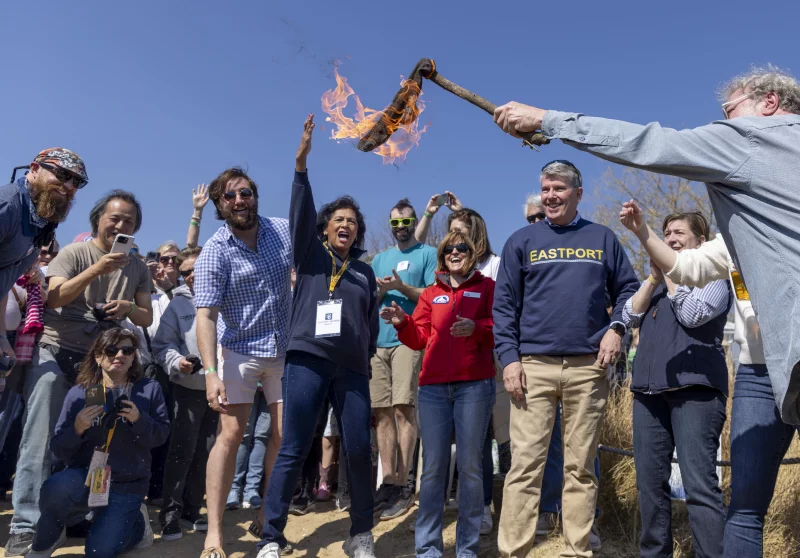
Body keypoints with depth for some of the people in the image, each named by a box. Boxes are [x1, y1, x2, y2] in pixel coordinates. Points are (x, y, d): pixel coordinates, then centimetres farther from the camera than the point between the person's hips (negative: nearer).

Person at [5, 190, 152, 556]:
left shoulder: (138, 268, 8)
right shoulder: (75, 252, -3)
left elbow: (147, 318, 7)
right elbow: (53, 298, -17)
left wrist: (128, 308, -16)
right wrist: (97, 269, -29)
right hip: (56, 353, -3)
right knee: (40, 441, -6)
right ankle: (25, 527, -2)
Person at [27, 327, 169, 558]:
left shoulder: (149, 389, -3)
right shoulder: (78, 393, -4)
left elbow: (162, 434, -4)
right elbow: (59, 451, -4)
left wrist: (139, 419, -22)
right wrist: (76, 429, -25)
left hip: (127, 484, -1)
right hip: (85, 474, 1)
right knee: (55, 487, -32)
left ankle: (137, 522, 24)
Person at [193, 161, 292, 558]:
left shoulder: (284, 231, -5)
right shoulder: (215, 252, -13)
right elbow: (205, 316, -19)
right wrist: (211, 372, -28)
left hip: (285, 348, 3)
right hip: (239, 350, -3)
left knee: (285, 436, 5)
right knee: (230, 435, -7)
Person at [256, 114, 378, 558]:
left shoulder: (365, 272, 17)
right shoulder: (309, 254, 9)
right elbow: (300, 214, -6)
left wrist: (366, 358, 9)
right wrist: (301, 163, -17)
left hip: (352, 370, 3)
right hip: (307, 361, -3)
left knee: (359, 451, 3)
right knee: (294, 451, -3)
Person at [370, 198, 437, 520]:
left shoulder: (428, 254, 7)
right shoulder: (380, 258, 22)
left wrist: (402, 287, -16)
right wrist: (380, 291, -2)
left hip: (409, 340, -5)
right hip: (378, 342, 5)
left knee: (403, 408, -11)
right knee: (382, 412, 5)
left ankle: (402, 485, -3)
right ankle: (387, 482, 12)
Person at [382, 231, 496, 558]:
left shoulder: (487, 287, 9)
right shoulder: (430, 294, 17)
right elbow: (419, 339, 11)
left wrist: (476, 328, -18)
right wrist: (403, 324, -7)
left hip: (474, 385, -2)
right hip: (433, 387, 3)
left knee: (470, 465, 3)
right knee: (432, 467, 4)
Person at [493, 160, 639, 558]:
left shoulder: (602, 239, 12)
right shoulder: (522, 241, 8)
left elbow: (628, 289, 15)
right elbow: (504, 304, 4)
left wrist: (616, 328, -3)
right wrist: (509, 358, -6)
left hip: (588, 367, 1)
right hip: (533, 365, -1)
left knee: (580, 466, 8)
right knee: (525, 463, -2)